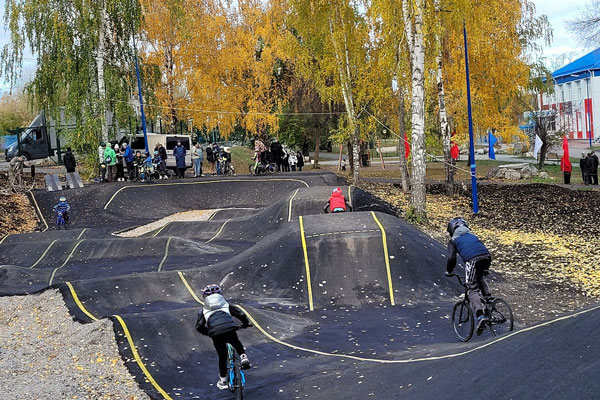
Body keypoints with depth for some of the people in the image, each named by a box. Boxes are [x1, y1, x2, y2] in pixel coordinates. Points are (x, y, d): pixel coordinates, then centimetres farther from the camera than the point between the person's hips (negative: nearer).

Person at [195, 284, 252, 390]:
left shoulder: (204, 310, 25)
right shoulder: (226, 305, 27)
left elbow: (199, 326, 17)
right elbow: (241, 314, 19)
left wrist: (207, 333, 36)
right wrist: (245, 323, 38)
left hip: (215, 334, 0)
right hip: (230, 329, 0)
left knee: (222, 356, 17)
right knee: (237, 344, 32)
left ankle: (223, 380, 23)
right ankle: (243, 357, 9)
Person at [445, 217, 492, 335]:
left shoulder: (453, 240, 21)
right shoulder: (472, 235, 35)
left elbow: (452, 258, 9)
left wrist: (448, 272, 26)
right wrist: (485, 269, 45)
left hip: (472, 260, -5)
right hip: (486, 257, 5)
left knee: (473, 289, -4)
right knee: (480, 277, 36)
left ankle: (480, 316, -23)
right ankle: (488, 297, 18)